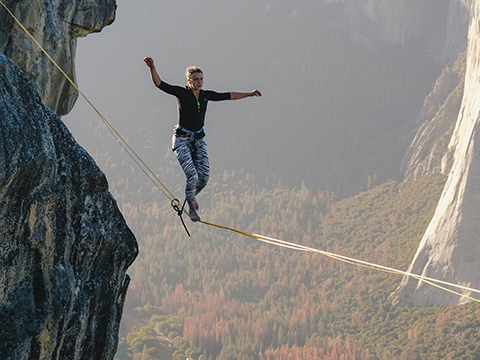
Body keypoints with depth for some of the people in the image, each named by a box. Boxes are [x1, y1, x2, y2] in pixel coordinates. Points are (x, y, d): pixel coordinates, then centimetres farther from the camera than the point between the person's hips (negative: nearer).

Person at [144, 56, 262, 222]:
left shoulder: (206, 95, 4)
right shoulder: (182, 93, -10)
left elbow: (228, 96, 16)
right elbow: (160, 84, -18)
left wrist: (249, 94, 20)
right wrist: (152, 68, -34)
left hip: (198, 140, 5)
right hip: (182, 139, -5)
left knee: (204, 176, -4)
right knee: (192, 175, -16)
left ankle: (191, 197, 27)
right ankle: (192, 208, 5)